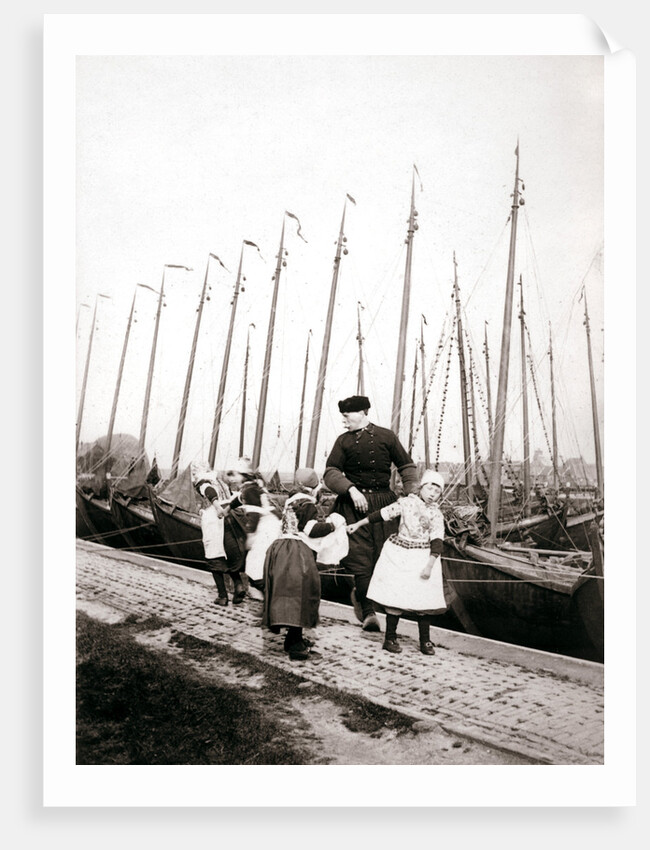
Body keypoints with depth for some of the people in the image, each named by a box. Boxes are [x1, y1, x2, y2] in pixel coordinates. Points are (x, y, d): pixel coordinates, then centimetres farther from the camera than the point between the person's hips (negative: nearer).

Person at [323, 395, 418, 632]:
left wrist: (411, 493, -3)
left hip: (383, 503, 1)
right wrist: (351, 489, -20)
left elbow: (407, 467, 10)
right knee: (361, 558, -3)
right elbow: (330, 473, -4)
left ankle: (359, 594, 22)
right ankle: (368, 612, 8)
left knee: (383, 556, 0)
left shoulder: (386, 437, 4)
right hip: (353, 504, -1)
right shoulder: (343, 441, 4)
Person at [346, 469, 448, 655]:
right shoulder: (406, 502, -1)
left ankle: (425, 641, 15)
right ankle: (390, 638, 13)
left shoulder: (436, 514, -1)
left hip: (423, 557, 1)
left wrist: (429, 566, -17)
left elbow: (437, 541, -7)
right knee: (395, 595, -1)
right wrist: (358, 524, 7)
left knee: (424, 598, 0)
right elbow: (382, 514, 4)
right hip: (399, 555, 0)